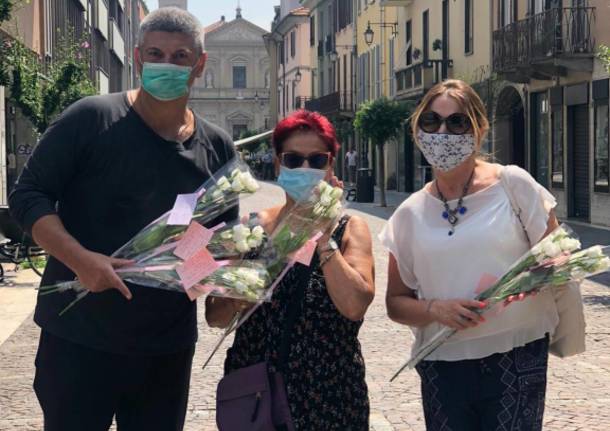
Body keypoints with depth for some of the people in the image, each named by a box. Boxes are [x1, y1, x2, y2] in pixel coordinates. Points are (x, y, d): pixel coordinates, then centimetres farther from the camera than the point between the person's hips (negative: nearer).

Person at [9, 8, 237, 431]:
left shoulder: (217, 148, 5)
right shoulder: (90, 120, -7)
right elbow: (28, 196, -7)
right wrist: (80, 259, -22)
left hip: (169, 347, 4)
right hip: (78, 337, -4)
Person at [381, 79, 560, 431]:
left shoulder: (514, 185, -2)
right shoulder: (410, 214, 6)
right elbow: (396, 303, 10)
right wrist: (436, 309, -11)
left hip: (516, 359, -3)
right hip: (442, 364, 3)